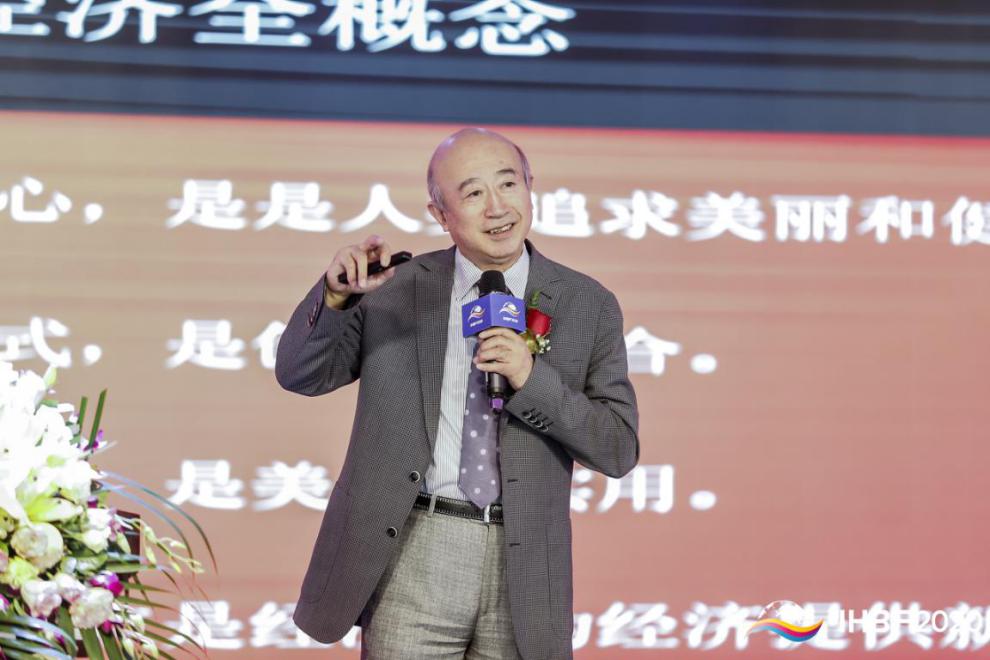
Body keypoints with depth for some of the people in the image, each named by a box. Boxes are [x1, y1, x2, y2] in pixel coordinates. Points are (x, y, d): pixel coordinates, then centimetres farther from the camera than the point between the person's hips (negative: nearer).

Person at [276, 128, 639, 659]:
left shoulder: (589, 306, 2)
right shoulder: (396, 287, 4)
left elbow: (619, 450, -1)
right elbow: (300, 374, 6)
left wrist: (532, 378, -16)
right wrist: (336, 291, -13)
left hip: (521, 566, 1)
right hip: (409, 560, 0)